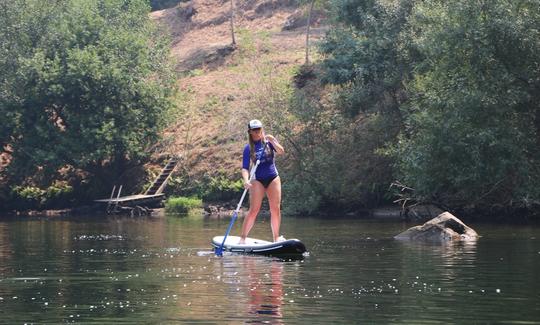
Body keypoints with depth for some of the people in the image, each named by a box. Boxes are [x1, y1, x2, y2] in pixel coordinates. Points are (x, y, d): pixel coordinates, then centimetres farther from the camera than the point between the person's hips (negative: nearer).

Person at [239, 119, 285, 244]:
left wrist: (272, 141, -24)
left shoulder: (268, 141, 3)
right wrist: (246, 180, -24)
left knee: (276, 208, -1)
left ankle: (276, 237, 7)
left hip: (273, 178, 2)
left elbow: (281, 151, -12)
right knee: (254, 210, -9)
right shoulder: (248, 148, -1)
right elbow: (245, 167, -7)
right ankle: (243, 237, -7)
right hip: (258, 180, -2)